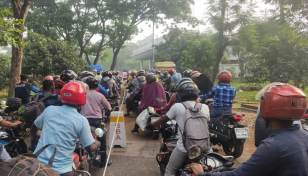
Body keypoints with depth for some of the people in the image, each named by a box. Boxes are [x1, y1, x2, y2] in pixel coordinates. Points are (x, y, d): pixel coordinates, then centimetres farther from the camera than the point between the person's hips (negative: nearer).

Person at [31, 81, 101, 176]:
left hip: (38, 164, 4)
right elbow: (91, 148, -7)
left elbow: (33, 131, 14)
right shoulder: (82, 121, -12)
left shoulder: (49, 109, -1)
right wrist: (97, 143, 14)